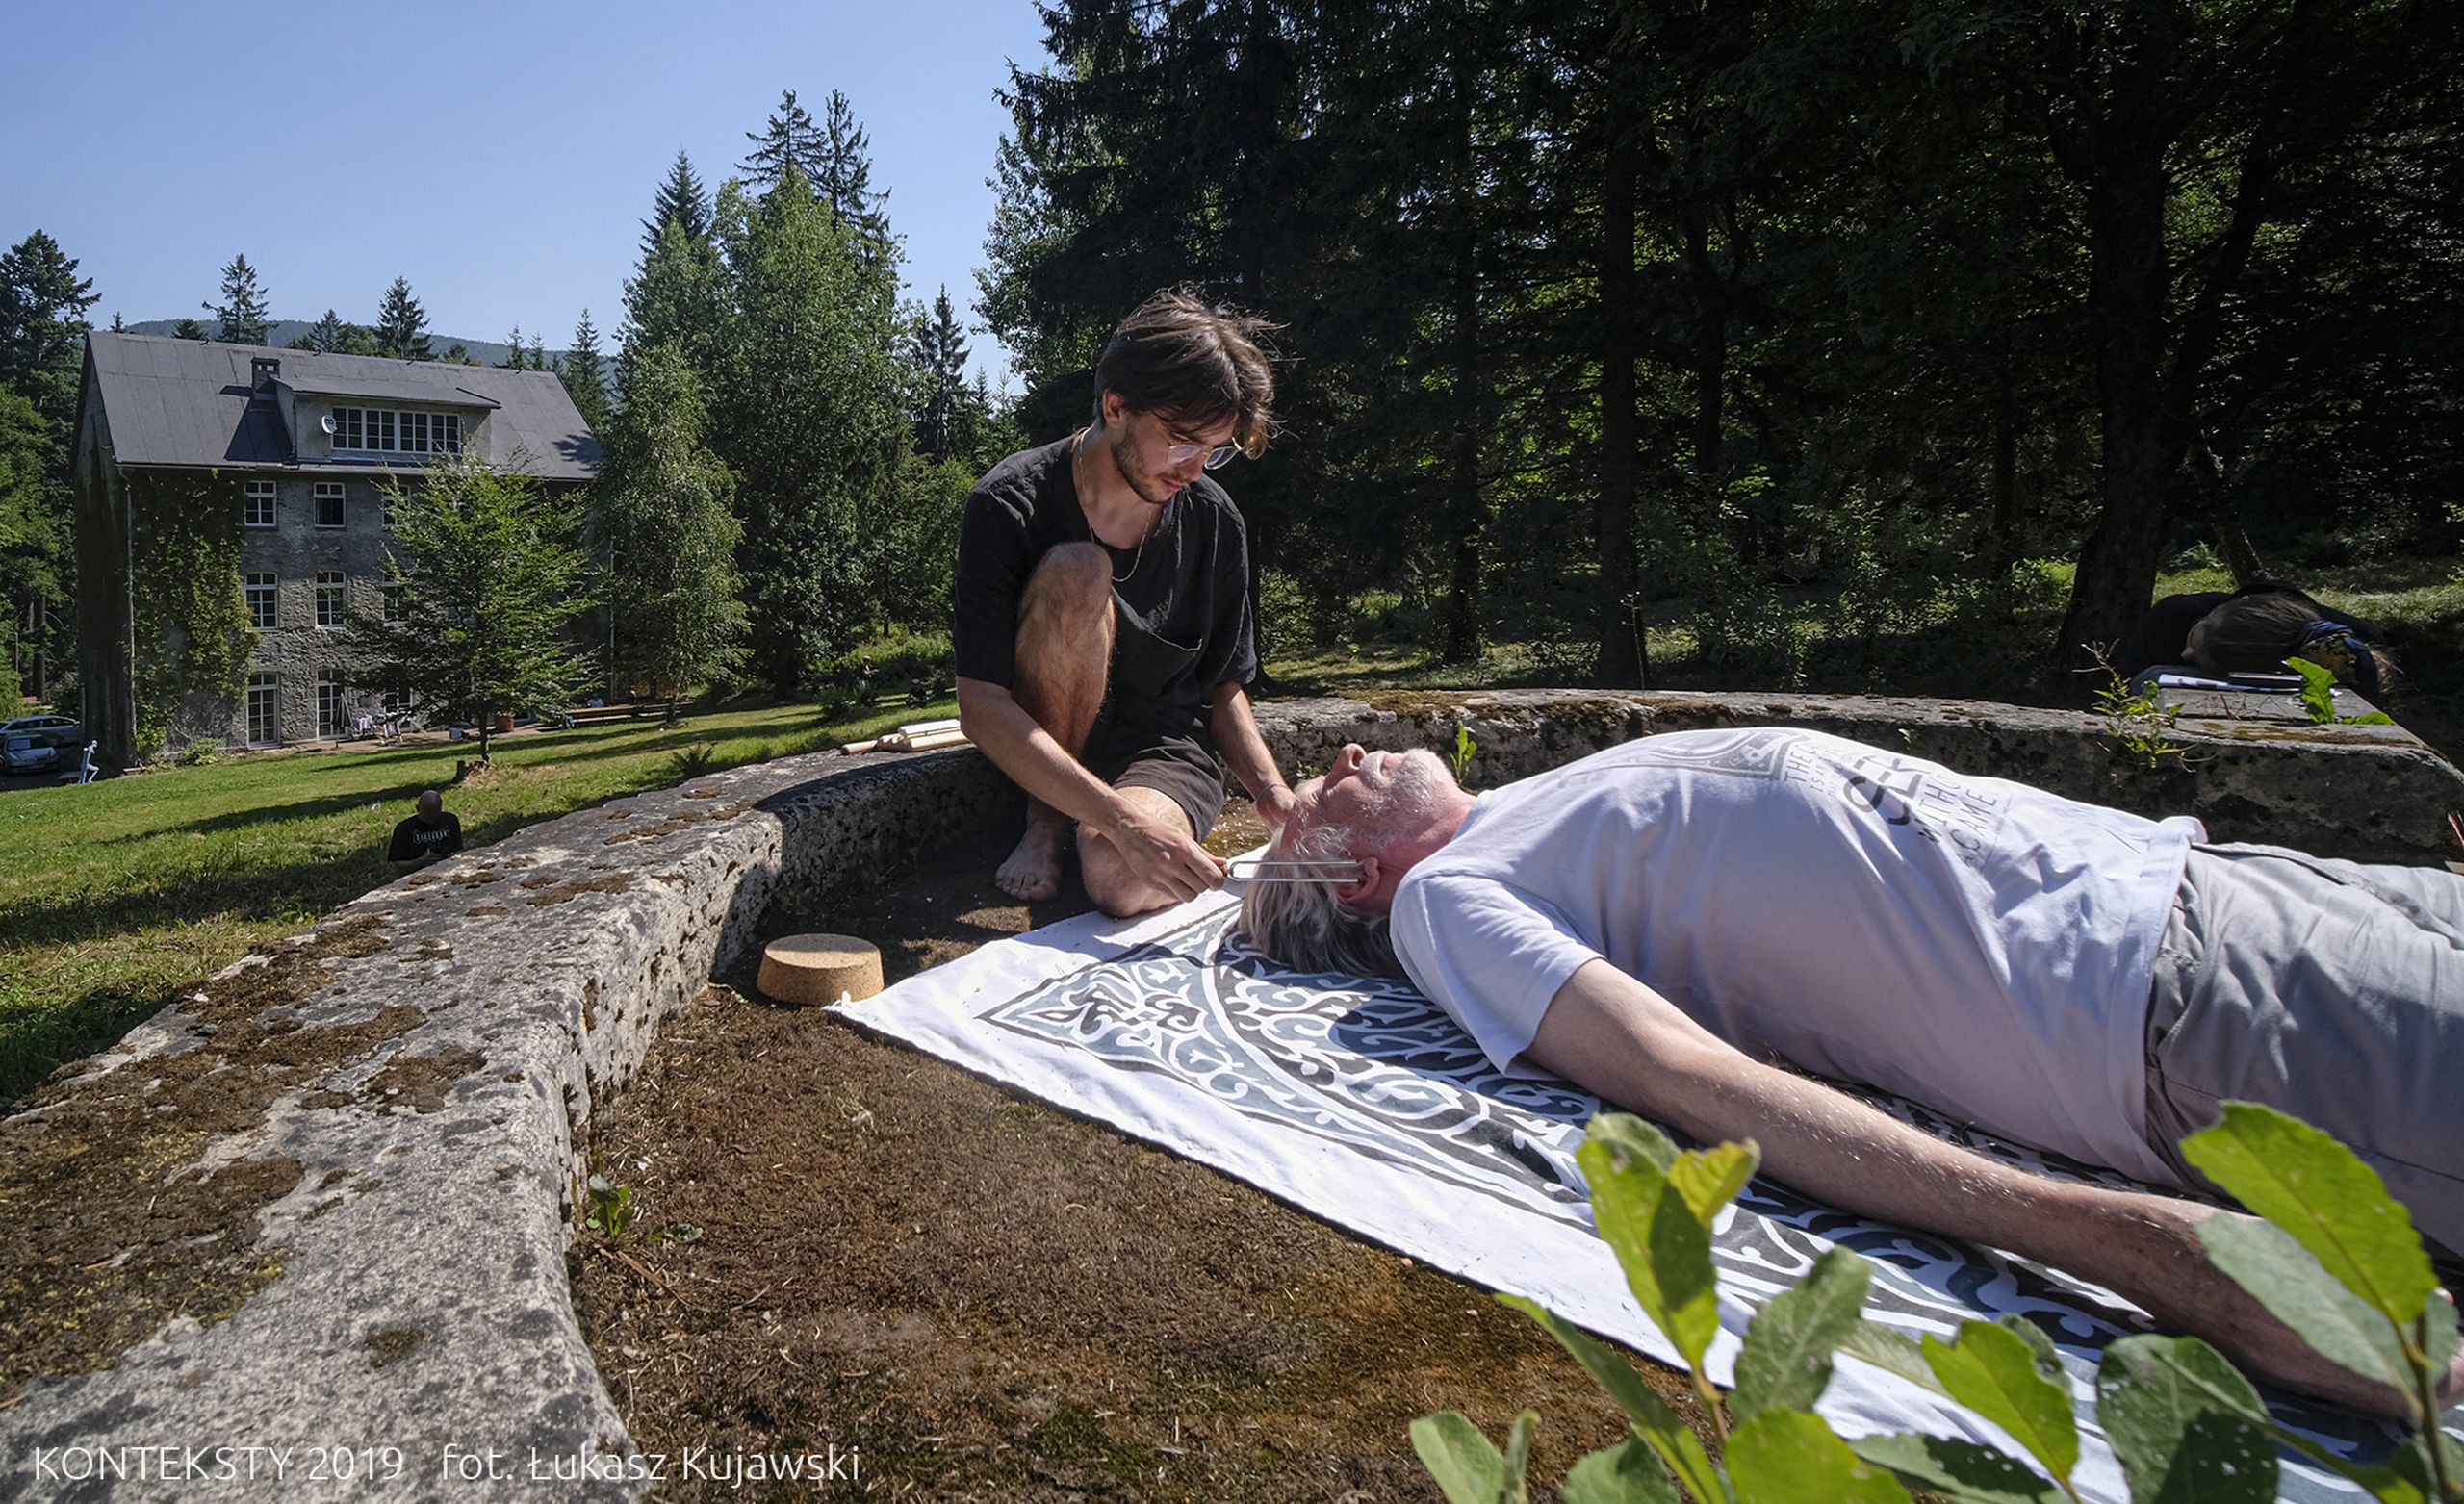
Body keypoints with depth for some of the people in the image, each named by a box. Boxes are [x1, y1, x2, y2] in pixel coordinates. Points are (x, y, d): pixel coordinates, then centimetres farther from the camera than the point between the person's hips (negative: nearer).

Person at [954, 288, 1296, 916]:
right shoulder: (1011, 505, -17)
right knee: (1075, 572, -29)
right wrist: (1119, 818, -34)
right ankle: (1046, 820, -10)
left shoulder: (1214, 521, -5)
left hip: (1166, 753, 0)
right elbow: (980, 706, -23)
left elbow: (1223, 685, 6)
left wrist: (1273, 792, -13)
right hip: (1040, 751, 0)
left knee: (1121, 879, -36)